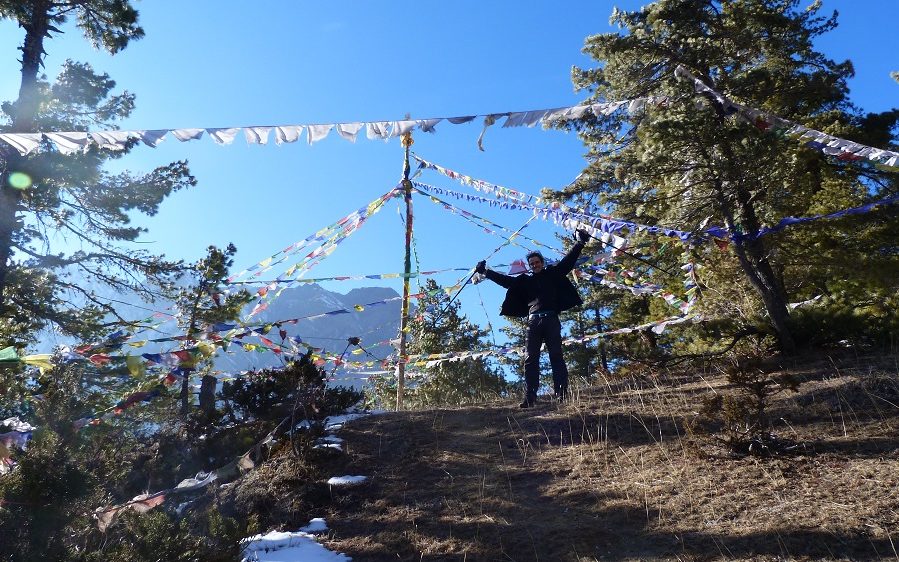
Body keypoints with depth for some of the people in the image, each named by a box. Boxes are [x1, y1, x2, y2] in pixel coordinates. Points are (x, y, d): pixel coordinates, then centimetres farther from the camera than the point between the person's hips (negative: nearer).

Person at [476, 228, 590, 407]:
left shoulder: (553, 273, 15)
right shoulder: (525, 280, 20)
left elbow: (568, 260, 11)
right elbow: (505, 280, 21)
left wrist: (580, 242, 6)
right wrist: (485, 271, 19)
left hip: (551, 320, -2)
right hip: (533, 321, 2)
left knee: (556, 356, -6)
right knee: (530, 359, -5)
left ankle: (562, 393, -10)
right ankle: (530, 397, -8)